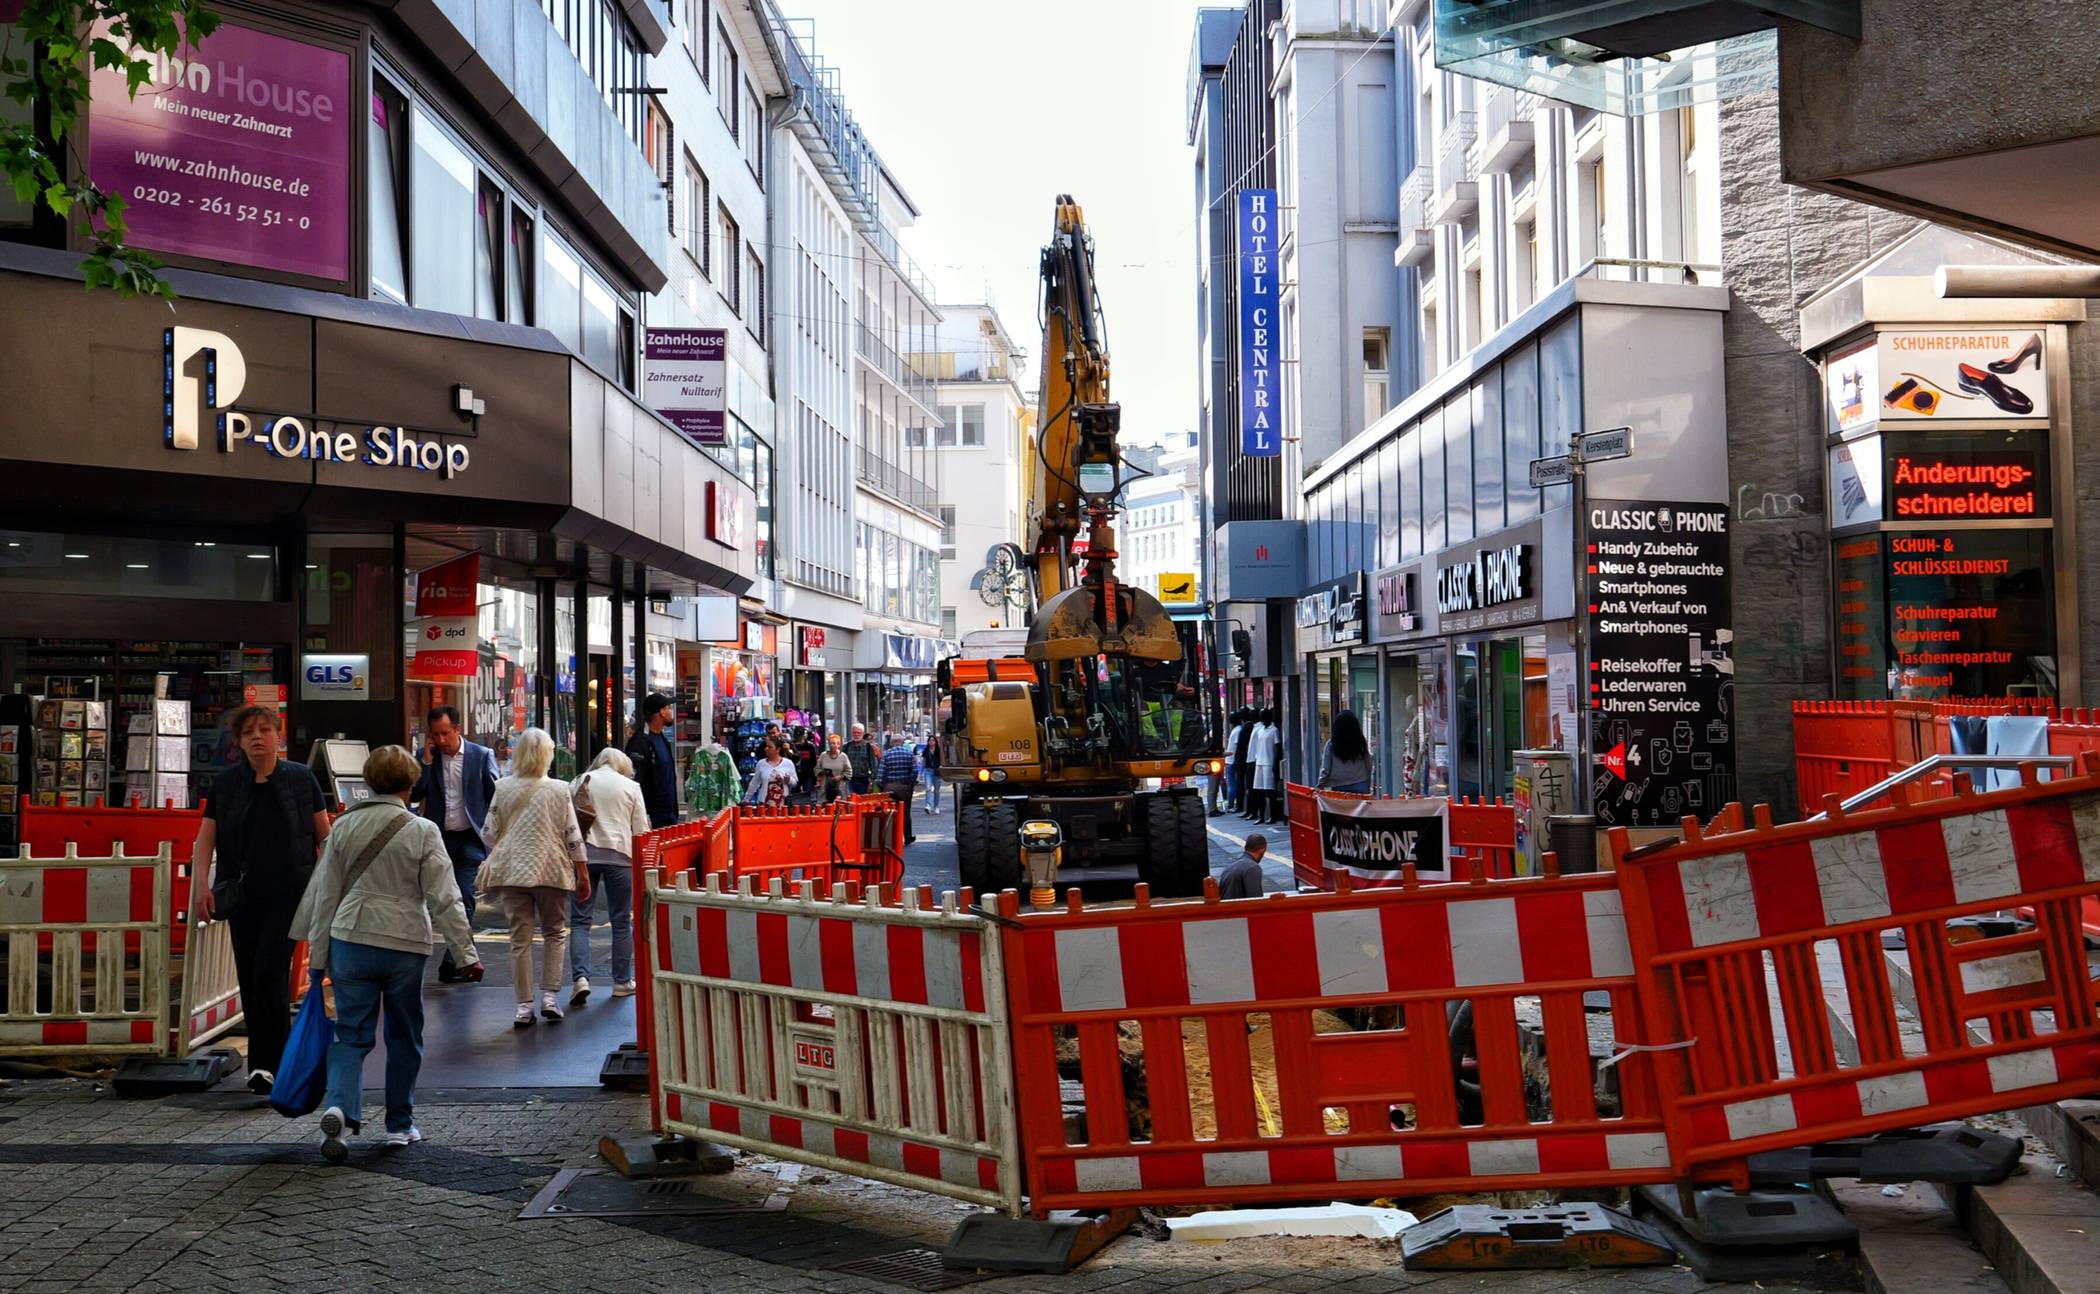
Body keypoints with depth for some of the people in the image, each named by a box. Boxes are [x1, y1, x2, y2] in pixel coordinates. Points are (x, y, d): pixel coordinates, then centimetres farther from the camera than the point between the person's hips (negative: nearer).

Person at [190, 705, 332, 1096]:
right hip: (243, 895, 3)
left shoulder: (300, 778, 1)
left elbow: (324, 835, 5)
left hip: (288, 893, -3)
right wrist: (200, 884, -8)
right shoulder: (225, 784, 7)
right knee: (249, 979, 6)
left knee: (270, 972, -13)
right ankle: (272, 1059, 19)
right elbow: (205, 839, 6)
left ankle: (266, 1063, -9)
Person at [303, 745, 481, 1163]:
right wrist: (466, 953, -4)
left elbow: (325, 894, 6)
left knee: (351, 1033, 6)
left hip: (350, 940, 2)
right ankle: (400, 1124, 20)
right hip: (406, 944, -2)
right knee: (404, 1037, 13)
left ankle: (338, 1106, -17)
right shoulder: (423, 831, -6)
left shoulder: (344, 827, 3)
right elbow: (444, 898, -8)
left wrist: (317, 956, 13)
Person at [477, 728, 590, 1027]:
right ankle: (548, 996, 5)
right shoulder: (558, 790, -5)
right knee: (555, 932, 14)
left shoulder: (502, 788, -1)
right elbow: (573, 836, -3)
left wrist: (496, 861, 25)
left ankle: (524, 1005, 5)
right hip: (551, 869, -1)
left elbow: (491, 833, 4)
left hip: (512, 870, 1)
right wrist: (583, 874, 5)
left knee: (520, 937, 6)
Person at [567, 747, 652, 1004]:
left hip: (585, 852, 0)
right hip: (619, 854, 0)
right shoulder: (631, 787, 7)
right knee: (622, 921, 9)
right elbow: (641, 830, 6)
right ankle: (622, 981, 14)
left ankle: (581, 977, -14)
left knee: (580, 920, 2)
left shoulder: (582, 781, 7)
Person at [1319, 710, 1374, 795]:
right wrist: (1368, 788, 18)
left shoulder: (1331, 744, -3)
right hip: (1360, 787, 1)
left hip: (1338, 788, -1)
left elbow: (1325, 769, -2)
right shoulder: (1361, 743, 1)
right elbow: (1368, 766, 8)